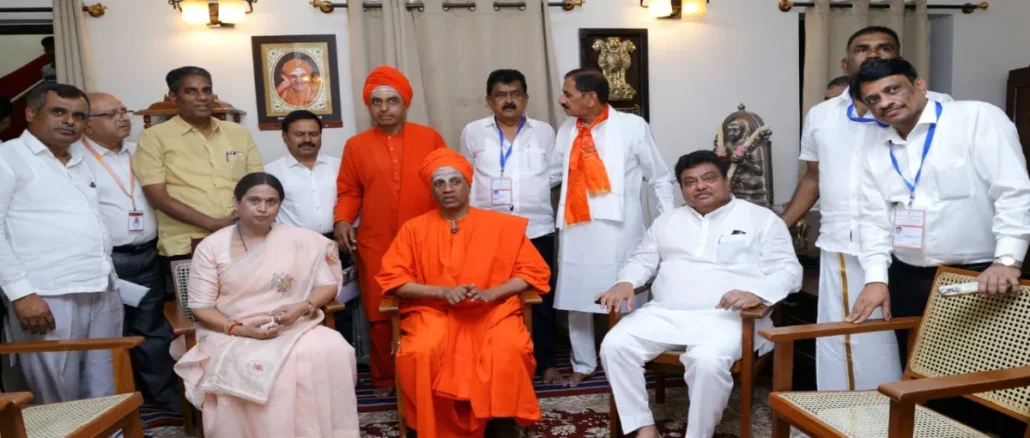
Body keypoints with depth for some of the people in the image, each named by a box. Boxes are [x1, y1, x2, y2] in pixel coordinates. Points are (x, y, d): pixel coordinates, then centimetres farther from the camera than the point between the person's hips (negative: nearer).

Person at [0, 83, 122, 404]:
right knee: (57, 404, 0)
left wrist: (111, 281, 16)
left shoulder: (80, 163, 20)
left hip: (103, 295, 7)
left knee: (105, 398, 10)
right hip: (47, 298, -6)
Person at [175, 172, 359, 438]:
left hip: (293, 329, 1)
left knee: (332, 351, -29)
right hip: (232, 335, -1)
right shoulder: (211, 247, 2)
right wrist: (240, 329, -15)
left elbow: (328, 285, 5)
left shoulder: (300, 241, 3)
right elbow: (201, 307, 1)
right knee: (257, 368, -34)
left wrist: (302, 307, -15)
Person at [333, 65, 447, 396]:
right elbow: (348, 191, 9)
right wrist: (342, 220, -7)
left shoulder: (429, 138, 6)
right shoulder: (356, 145, 7)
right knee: (379, 314, 6)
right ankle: (384, 379, 22)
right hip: (375, 246, 1)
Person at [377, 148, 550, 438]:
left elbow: (534, 271, 3)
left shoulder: (502, 225, 6)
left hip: (492, 310, 0)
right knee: (421, 353, -31)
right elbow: (392, 278, 2)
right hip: (433, 311, 1)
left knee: (509, 351, -31)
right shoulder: (414, 228, 7)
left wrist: (489, 293, -12)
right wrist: (442, 291, -12)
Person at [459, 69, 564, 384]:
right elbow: (465, 178, 11)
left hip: (536, 229, 1)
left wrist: (531, 189, 1)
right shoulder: (473, 132, 5)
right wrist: (487, 193, 6)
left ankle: (546, 364, 21)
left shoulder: (544, 132, 7)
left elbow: (554, 175, 9)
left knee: (540, 298, 8)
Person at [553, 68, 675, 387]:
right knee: (576, 301, 11)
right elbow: (553, 174, 14)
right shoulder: (566, 130, 10)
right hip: (576, 231, 4)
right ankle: (583, 364, 30)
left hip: (617, 231, -4)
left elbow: (660, 179, 2)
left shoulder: (632, 126, -3)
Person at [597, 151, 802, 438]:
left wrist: (756, 293, -20)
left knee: (707, 360, -35)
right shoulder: (667, 221, 21)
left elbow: (789, 271, 1)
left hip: (726, 317, -4)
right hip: (664, 314, 4)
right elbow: (642, 260, 22)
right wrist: (625, 283, -1)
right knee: (615, 345, -18)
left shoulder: (761, 219, 8)